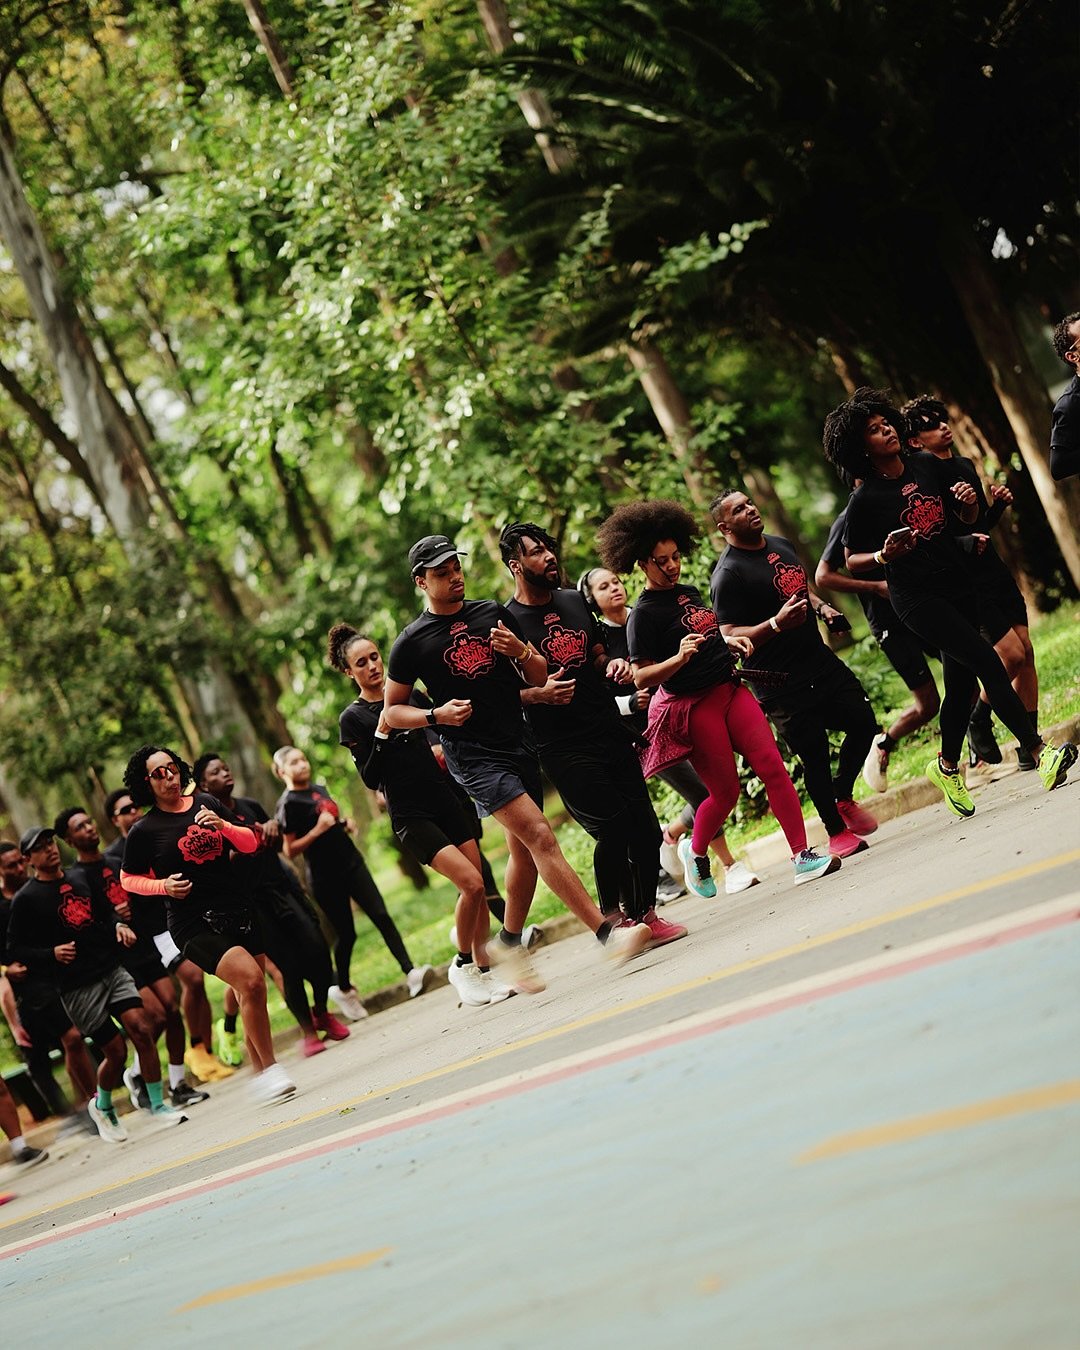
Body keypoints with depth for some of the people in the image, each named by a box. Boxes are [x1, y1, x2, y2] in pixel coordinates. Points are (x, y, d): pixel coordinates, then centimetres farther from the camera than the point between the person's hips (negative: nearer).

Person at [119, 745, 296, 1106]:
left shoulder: (206, 804, 6)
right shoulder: (144, 831, -6)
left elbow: (250, 844, 12)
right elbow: (128, 879, 5)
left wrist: (222, 825, -7)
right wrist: (164, 886, -12)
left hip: (237, 911, 5)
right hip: (194, 924, -5)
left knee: (252, 998, 9)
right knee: (250, 980, -23)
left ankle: (261, 1077, 25)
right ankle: (270, 1069, -14)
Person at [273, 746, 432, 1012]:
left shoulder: (319, 789, 12)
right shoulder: (288, 803, -10)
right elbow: (290, 851, -13)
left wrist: (345, 826, 6)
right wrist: (317, 830, -22)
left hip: (351, 862, 6)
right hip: (326, 877, -6)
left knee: (381, 915, -8)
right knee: (346, 934, 2)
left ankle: (410, 972, -14)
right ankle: (343, 989, 23)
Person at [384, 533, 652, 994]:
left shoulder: (493, 613, 9)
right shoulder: (412, 643, -3)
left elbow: (539, 677, 13)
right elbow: (391, 711, 3)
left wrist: (522, 652, -9)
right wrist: (435, 715, -14)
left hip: (518, 744, 6)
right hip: (473, 756, -6)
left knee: (524, 850, 11)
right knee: (540, 837, -17)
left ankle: (509, 944, 28)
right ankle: (608, 933, -22)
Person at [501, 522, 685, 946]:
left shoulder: (575, 602, 13)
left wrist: (614, 665, 3)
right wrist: (538, 694, -23)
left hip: (610, 733, 6)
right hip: (563, 749, -6)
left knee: (645, 829, 3)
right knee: (614, 828, -15)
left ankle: (644, 913, 19)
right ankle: (611, 917, 3)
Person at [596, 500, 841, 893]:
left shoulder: (688, 592, 12)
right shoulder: (644, 613, -11)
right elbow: (641, 678, -14)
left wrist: (730, 641, 11)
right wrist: (678, 658, -29)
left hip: (730, 690, 7)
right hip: (693, 706, -7)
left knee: (773, 767, -7)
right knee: (726, 791, -1)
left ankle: (802, 855, -8)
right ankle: (695, 851, 28)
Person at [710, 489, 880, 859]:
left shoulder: (780, 545, 10)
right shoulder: (728, 575, -16)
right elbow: (730, 637, -19)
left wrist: (822, 608, 6)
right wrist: (776, 624, -32)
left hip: (820, 660, 8)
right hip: (783, 686, -8)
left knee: (863, 724, 10)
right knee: (815, 756, -2)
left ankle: (842, 798, 32)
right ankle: (837, 832, 14)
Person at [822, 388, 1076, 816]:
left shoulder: (928, 466, 4)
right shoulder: (865, 500, -10)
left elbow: (966, 517, 15)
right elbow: (852, 561, -2)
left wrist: (970, 502, -7)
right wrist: (884, 555, -21)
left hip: (958, 584, 6)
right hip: (917, 598, -6)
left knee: (962, 682, 10)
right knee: (986, 661, -18)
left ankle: (947, 767, 29)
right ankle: (1039, 752, -20)